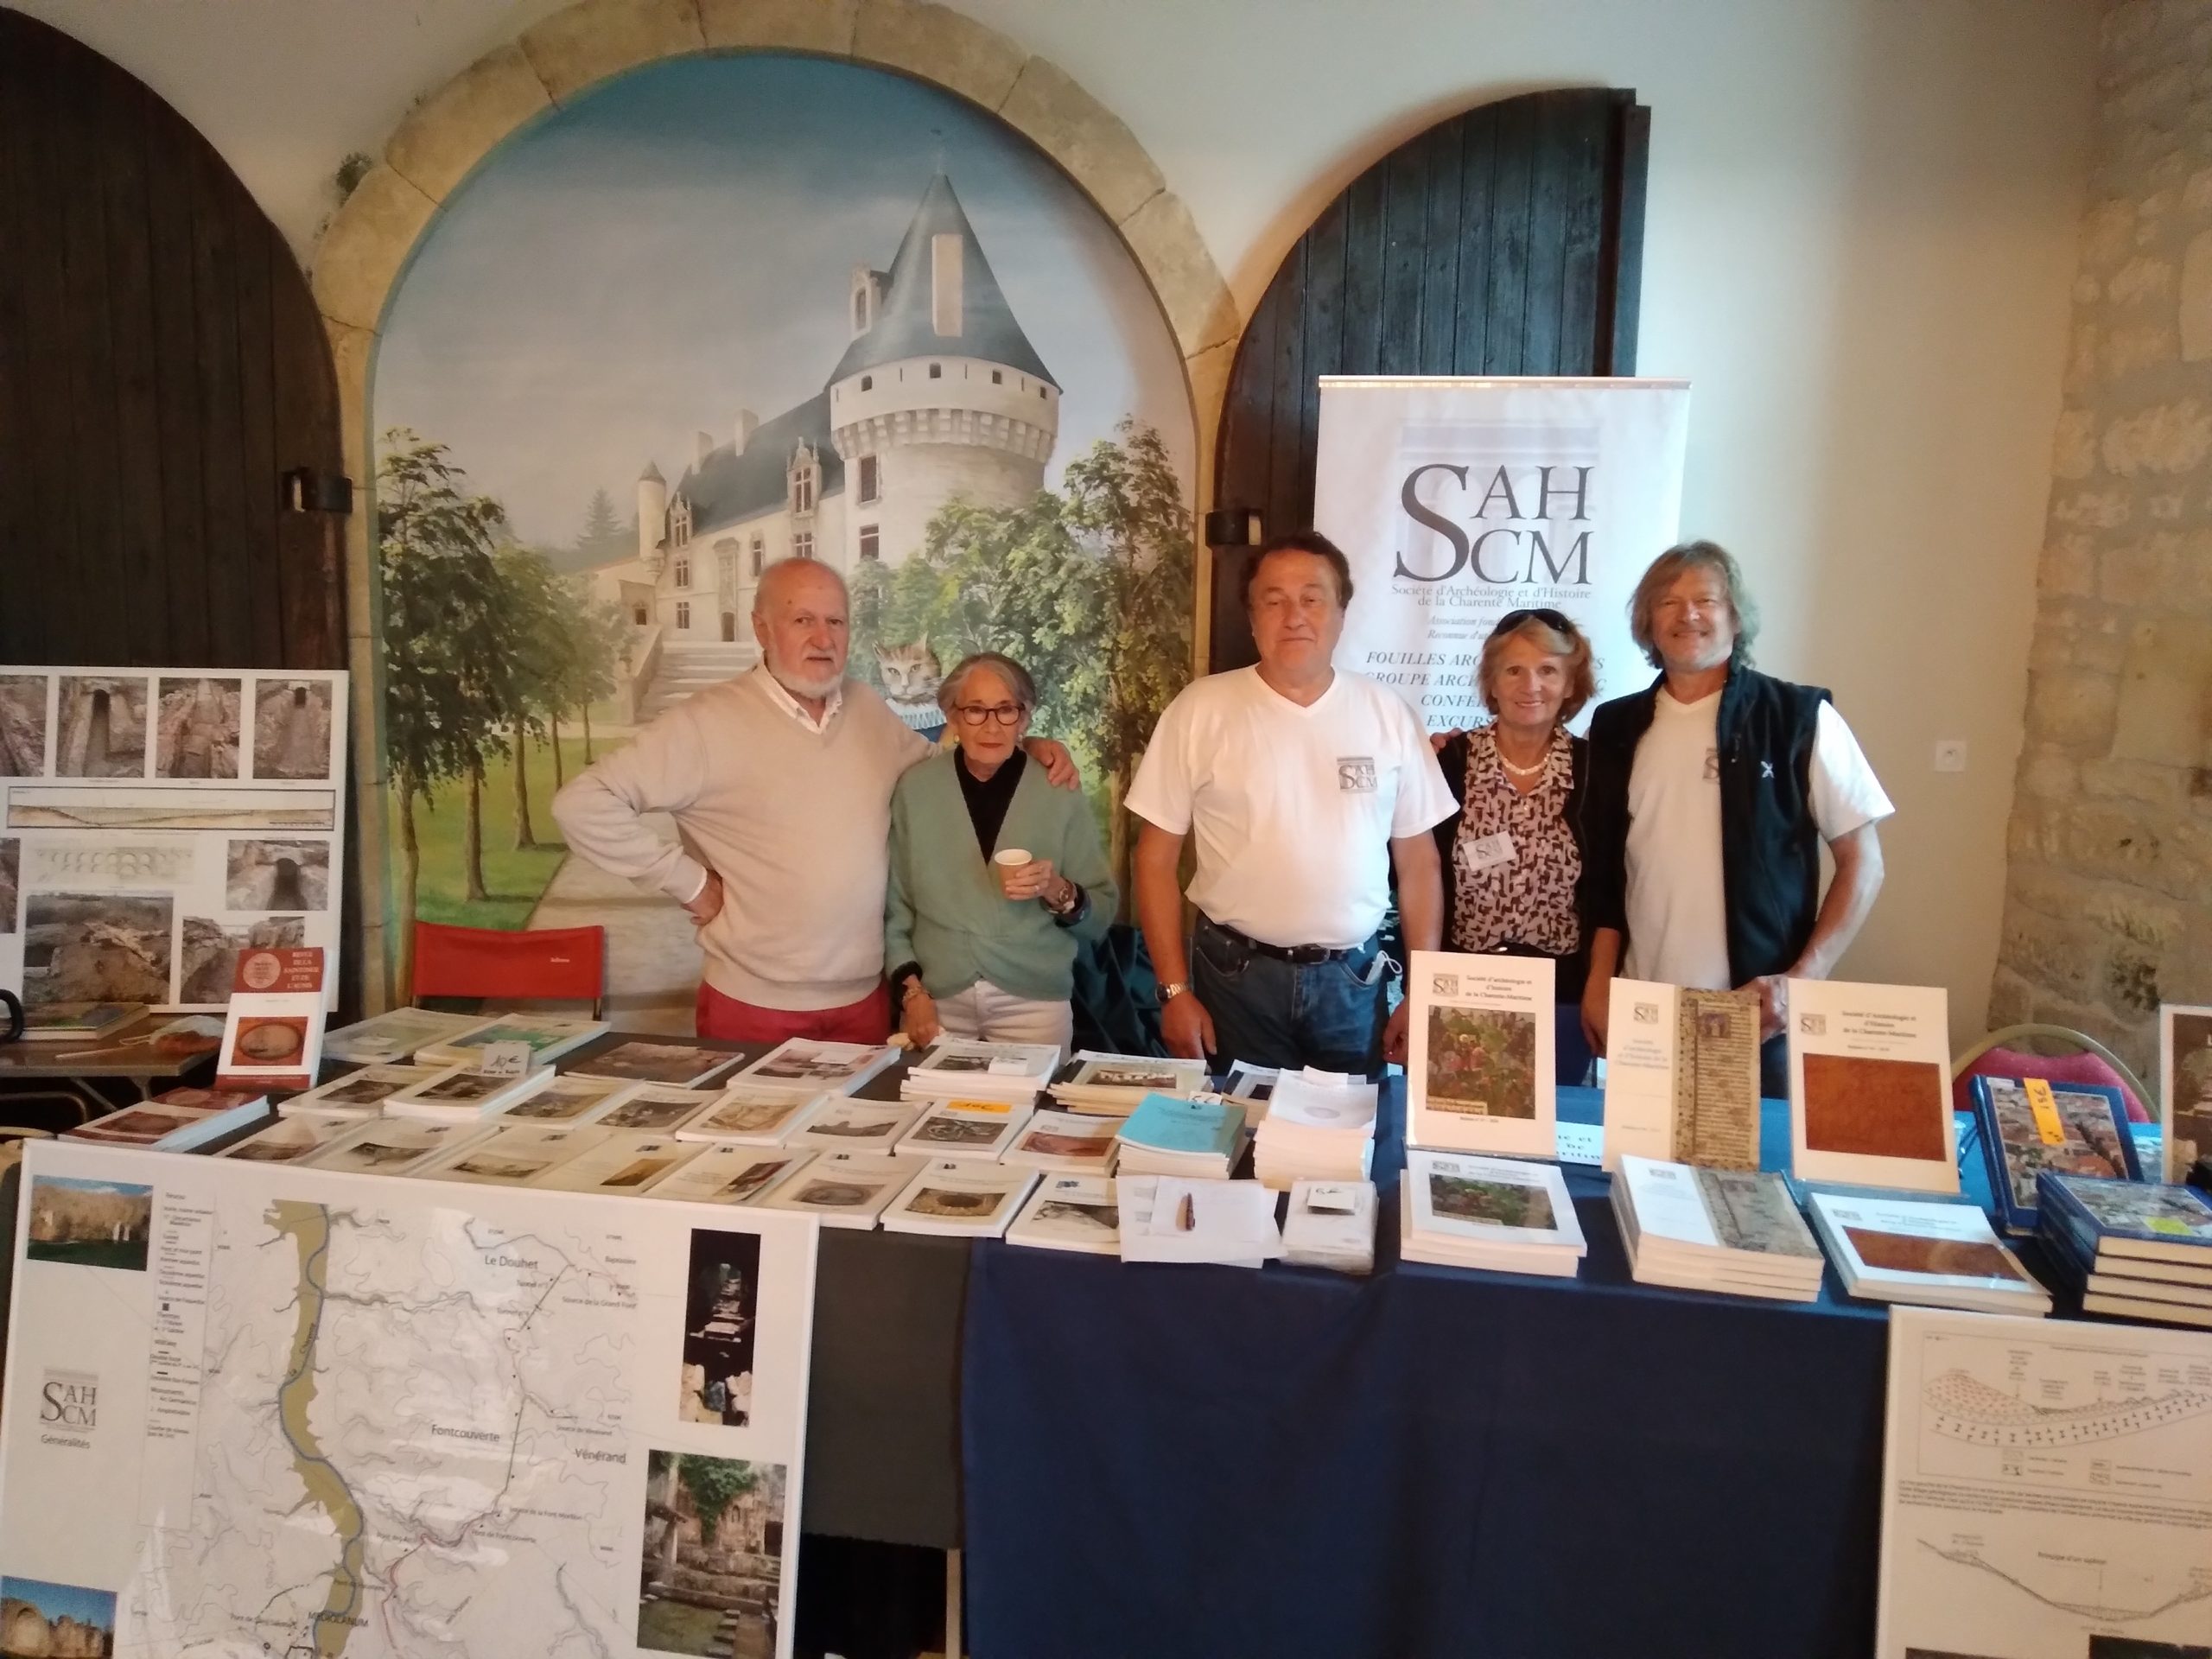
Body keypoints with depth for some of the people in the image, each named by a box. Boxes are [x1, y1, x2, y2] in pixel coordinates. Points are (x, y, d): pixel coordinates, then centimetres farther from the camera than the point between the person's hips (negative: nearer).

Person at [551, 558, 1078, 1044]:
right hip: (753, 1008, -5)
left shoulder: (868, 710, 6)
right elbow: (583, 803, -14)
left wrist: (1024, 748, 5)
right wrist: (687, 881, -14)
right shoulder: (708, 722, -13)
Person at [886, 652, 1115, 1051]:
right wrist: (910, 989, -5)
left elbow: (1101, 917, 1)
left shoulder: (1060, 795, -3)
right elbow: (894, 904, 3)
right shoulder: (915, 789, -1)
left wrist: (1059, 893, -17)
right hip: (937, 1000, 1)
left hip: (1034, 1003, 0)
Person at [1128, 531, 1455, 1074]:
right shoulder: (1202, 709, -5)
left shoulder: (1387, 715, 2)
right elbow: (1156, 858, -2)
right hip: (1234, 975, -1)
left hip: (1352, 978, 2)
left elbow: (1417, 862, 6)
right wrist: (1175, 990, -6)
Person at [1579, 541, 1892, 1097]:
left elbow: (1862, 863, -2)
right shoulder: (1617, 727, 7)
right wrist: (1599, 979, 5)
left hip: (1755, 1009, -3)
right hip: (1642, 1008, 3)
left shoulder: (1800, 718, -3)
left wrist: (1802, 980, -11)